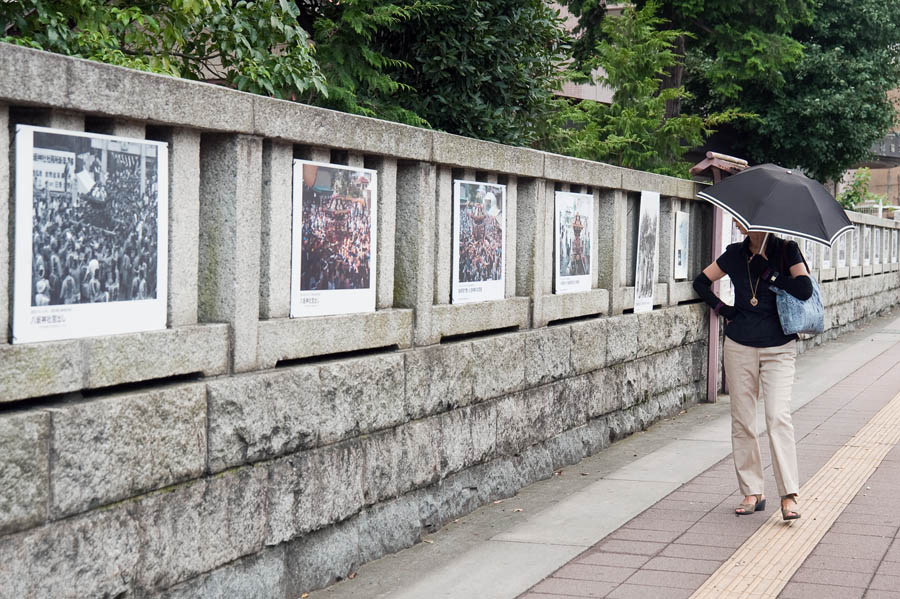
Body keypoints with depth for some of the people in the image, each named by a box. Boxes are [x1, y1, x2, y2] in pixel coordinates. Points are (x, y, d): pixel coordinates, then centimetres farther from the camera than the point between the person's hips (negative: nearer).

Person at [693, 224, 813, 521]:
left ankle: (789, 496, -14)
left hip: (779, 348, -3)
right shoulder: (735, 254, 6)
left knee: (778, 416, -15)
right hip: (740, 347, 3)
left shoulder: (786, 251, -2)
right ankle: (752, 492, 12)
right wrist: (721, 309, 5)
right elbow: (701, 282, 18)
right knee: (742, 420, 3)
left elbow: (805, 290, -16)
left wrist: (767, 272, -14)